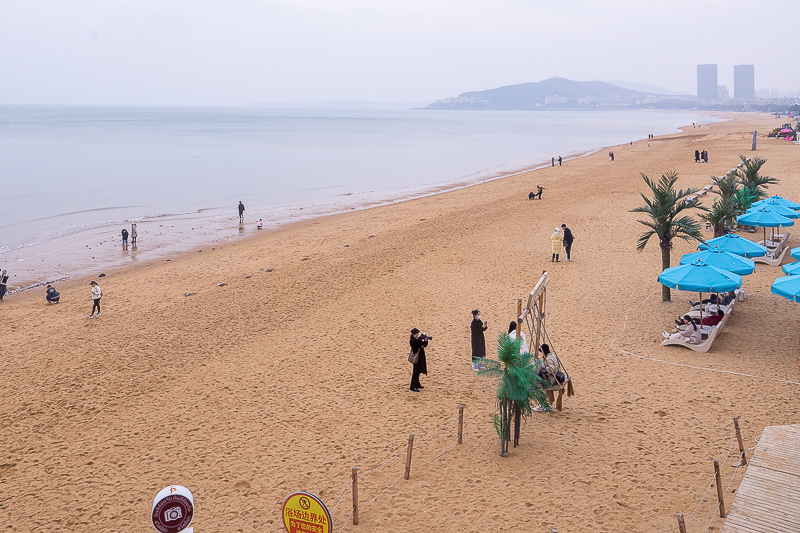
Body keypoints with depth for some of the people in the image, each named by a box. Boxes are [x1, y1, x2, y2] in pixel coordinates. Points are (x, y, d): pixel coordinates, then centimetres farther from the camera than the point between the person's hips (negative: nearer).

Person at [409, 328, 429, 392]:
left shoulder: (418, 340, 7)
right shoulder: (412, 341, -19)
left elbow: (424, 345, 7)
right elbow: (418, 340, -39)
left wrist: (425, 341, -13)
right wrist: (423, 336, -25)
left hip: (420, 357, 9)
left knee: (418, 372, 19)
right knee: (415, 372, -5)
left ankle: (417, 384, 32)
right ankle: (412, 387, 0)